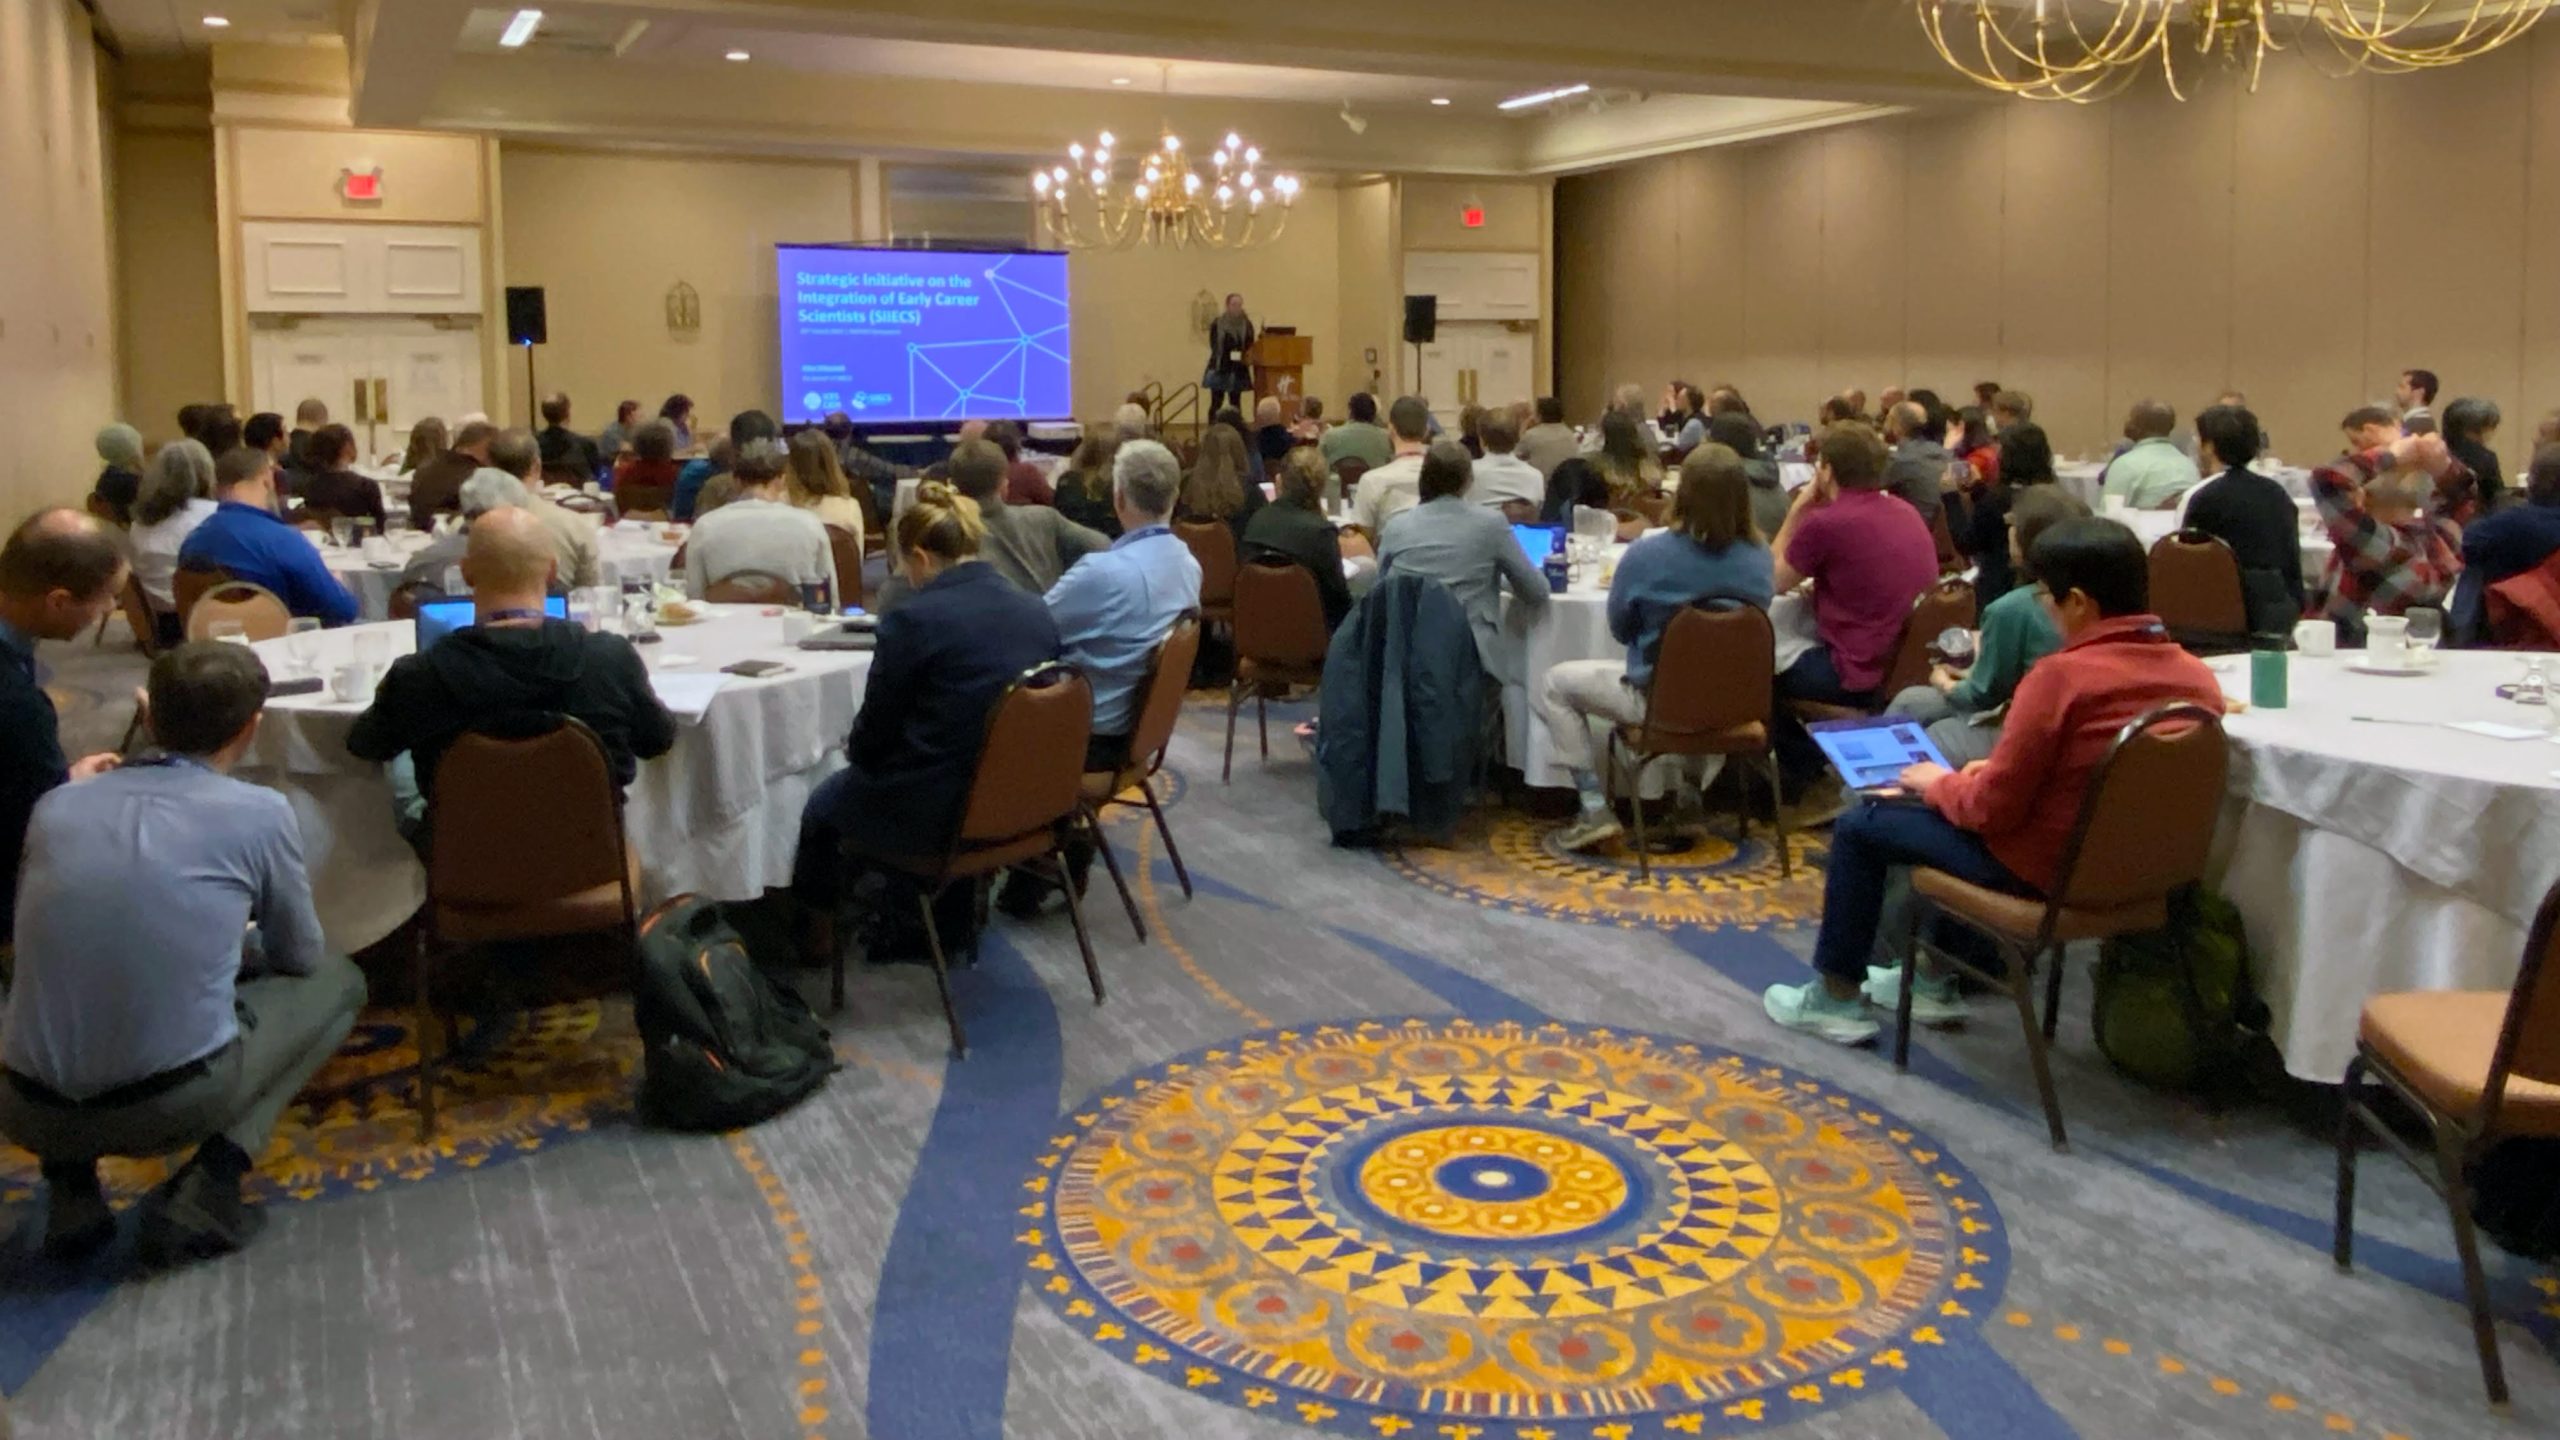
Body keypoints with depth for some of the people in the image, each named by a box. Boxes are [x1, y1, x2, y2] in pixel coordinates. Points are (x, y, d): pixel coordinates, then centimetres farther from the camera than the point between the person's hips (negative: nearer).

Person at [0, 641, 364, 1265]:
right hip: (175, 1105, -4)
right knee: (338, 980, 20)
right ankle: (204, 1190, 4)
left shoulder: (56, 806, 7)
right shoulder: (259, 813, -3)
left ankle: (70, 1191, 17)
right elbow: (300, 957, 12)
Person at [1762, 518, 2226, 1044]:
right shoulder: (2198, 677, -5)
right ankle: (1934, 981, 39)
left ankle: (1837, 999, 23)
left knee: (1858, 826, 11)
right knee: (1946, 807, 32)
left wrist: (1938, 783, 1)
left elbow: (1991, 807, -20)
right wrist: (1995, 770, 11)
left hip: (2040, 868, -8)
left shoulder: (2063, 675, -26)